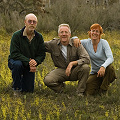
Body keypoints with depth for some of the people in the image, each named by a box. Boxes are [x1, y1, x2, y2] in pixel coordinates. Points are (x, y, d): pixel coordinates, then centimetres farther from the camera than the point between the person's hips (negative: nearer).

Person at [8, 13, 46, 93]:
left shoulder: (39, 37, -4)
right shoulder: (17, 35, -16)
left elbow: (42, 54, -3)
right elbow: (14, 54, -22)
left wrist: (35, 62, -26)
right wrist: (28, 61, -33)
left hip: (30, 66, 3)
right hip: (14, 61, -3)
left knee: (29, 90, -1)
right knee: (17, 64, -39)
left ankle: (23, 80, 35)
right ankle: (17, 88, -17)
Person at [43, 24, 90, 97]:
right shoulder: (53, 44, -7)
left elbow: (87, 59, -20)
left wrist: (72, 63, -32)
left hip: (74, 71, 0)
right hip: (61, 70, 1)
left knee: (85, 67, -32)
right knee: (47, 80, -28)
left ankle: (80, 92, -12)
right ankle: (61, 87, 8)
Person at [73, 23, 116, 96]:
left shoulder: (104, 43, -13)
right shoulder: (87, 43, -3)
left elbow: (110, 58, -26)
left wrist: (103, 67, -45)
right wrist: (75, 38, -20)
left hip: (105, 71, -2)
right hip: (94, 73, 2)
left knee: (110, 68, -37)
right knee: (89, 92, -20)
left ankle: (103, 90, -13)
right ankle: (99, 84, 15)